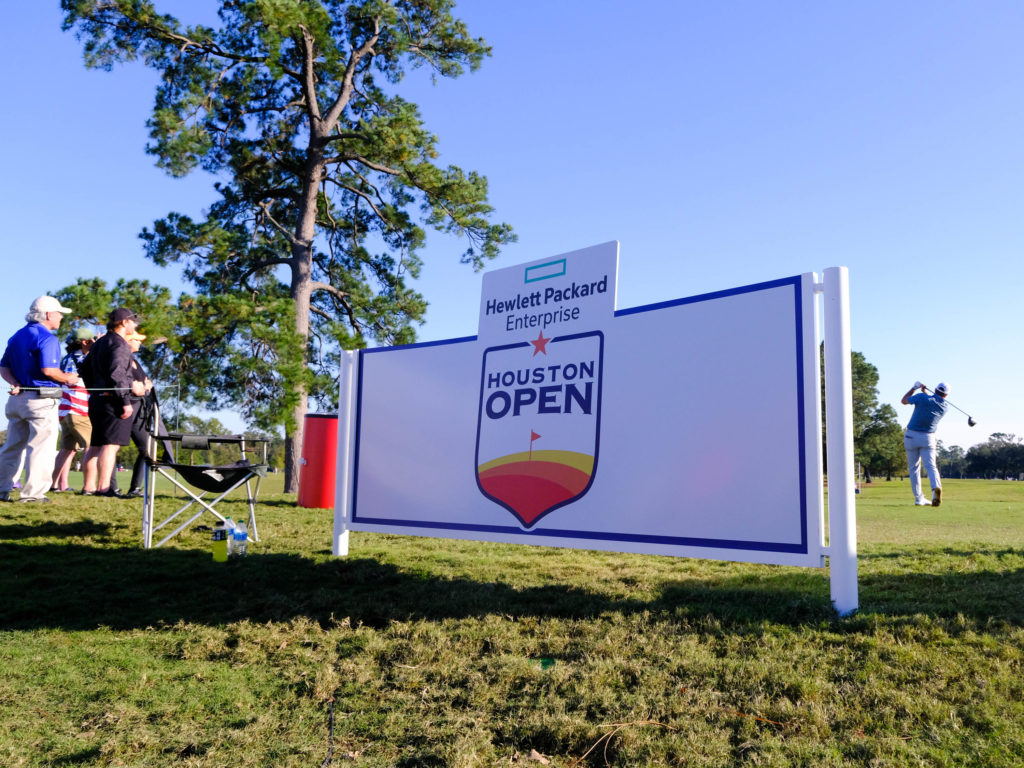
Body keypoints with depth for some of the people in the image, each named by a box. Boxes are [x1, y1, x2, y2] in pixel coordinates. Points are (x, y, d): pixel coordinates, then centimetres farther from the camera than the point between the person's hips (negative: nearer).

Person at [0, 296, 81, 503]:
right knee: (41, 447, -3)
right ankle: (33, 492, -3)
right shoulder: (47, 338, -12)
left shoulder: (17, 336, 17)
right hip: (41, 399, -9)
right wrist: (66, 378, -5)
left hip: (17, 398, 9)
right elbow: (48, 370, -22)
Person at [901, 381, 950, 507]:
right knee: (931, 466, -5)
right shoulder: (945, 406, 1)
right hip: (928, 438, 1)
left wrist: (914, 388, 15)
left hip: (911, 436, -1)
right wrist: (924, 391, 26)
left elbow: (904, 401, 5)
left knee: (914, 468, 9)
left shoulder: (922, 397, -11)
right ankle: (936, 488, -35)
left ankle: (919, 498, 9)